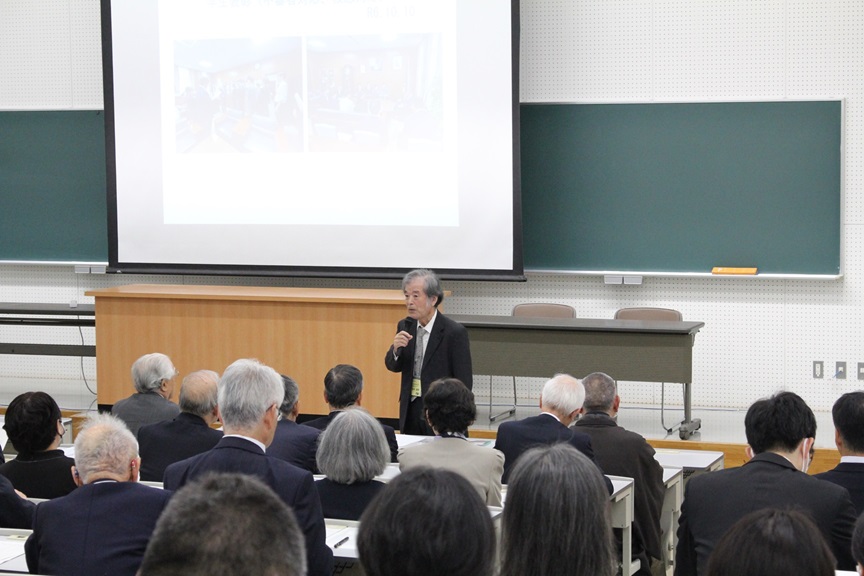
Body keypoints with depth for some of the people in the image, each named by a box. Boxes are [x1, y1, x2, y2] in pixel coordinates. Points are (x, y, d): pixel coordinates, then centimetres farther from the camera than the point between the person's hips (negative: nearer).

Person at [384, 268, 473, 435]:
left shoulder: (455, 332, -14)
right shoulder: (405, 326, 4)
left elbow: (464, 382, -11)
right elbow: (393, 366, 9)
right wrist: (396, 348, -13)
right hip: (410, 411, 5)